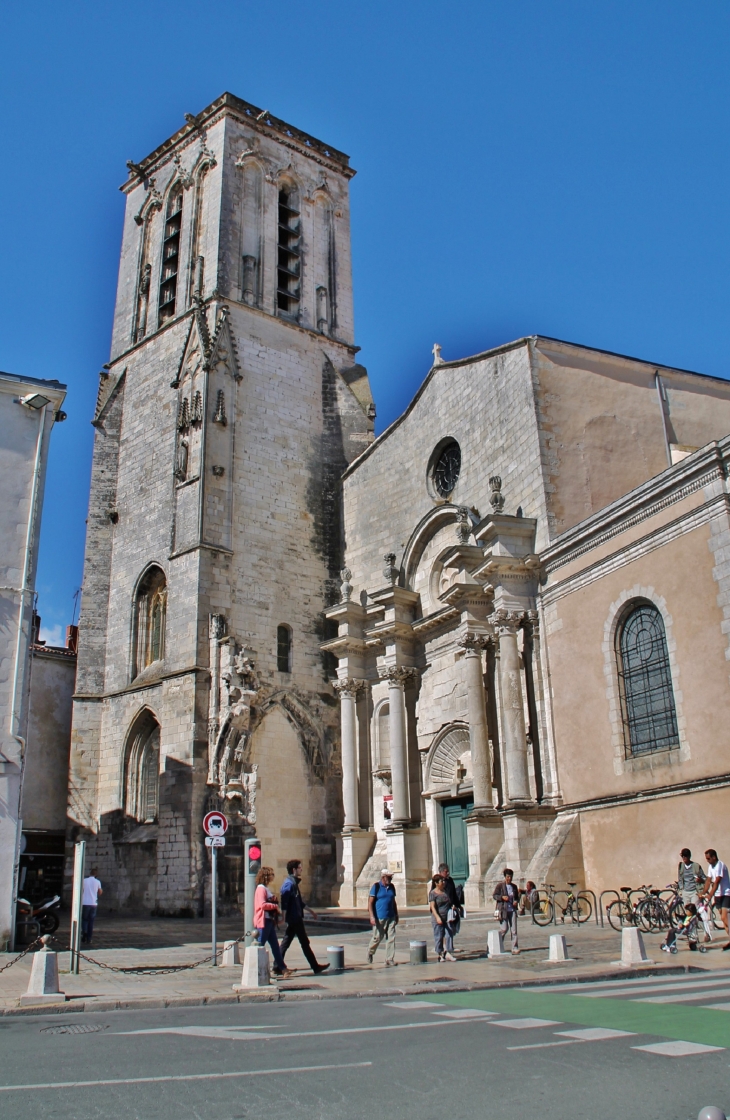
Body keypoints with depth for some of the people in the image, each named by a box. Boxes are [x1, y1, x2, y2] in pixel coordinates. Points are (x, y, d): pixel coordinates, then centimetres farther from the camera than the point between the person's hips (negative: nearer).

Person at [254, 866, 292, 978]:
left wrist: (276, 910, 11)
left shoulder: (266, 889, 18)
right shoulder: (261, 888, -12)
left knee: (275, 946, 9)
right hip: (263, 921, -10)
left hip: (270, 921, 10)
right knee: (260, 945, -4)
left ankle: (281, 968, 11)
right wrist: (275, 906, -13)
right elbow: (262, 904, -23)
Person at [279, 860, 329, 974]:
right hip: (294, 918, -10)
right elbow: (284, 902, -23)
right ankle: (315, 967, 6)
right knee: (304, 942, -1)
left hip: (296, 918, 10)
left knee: (286, 942, 9)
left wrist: (310, 910, 28)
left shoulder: (294, 882, 16)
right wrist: (285, 917, -25)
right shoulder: (289, 883, -16)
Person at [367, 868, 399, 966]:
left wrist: (396, 915, 19)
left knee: (391, 939, -1)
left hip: (391, 917, 5)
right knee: (377, 937, 5)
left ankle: (389, 960, 4)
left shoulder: (391, 887, 10)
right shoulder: (376, 886, -7)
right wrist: (372, 917, -16)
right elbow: (370, 902, -9)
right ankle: (370, 952, 33)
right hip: (379, 917, -5)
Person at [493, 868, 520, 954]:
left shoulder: (514, 886, 12)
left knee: (514, 929, -2)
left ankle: (515, 948, 3)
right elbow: (494, 895, -1)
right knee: (504, 929, -6)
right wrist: (502, 897, -17)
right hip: (503, 910, -4)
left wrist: (516, 901, 2)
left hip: (512, 910, 4)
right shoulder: (500, 885, -2)